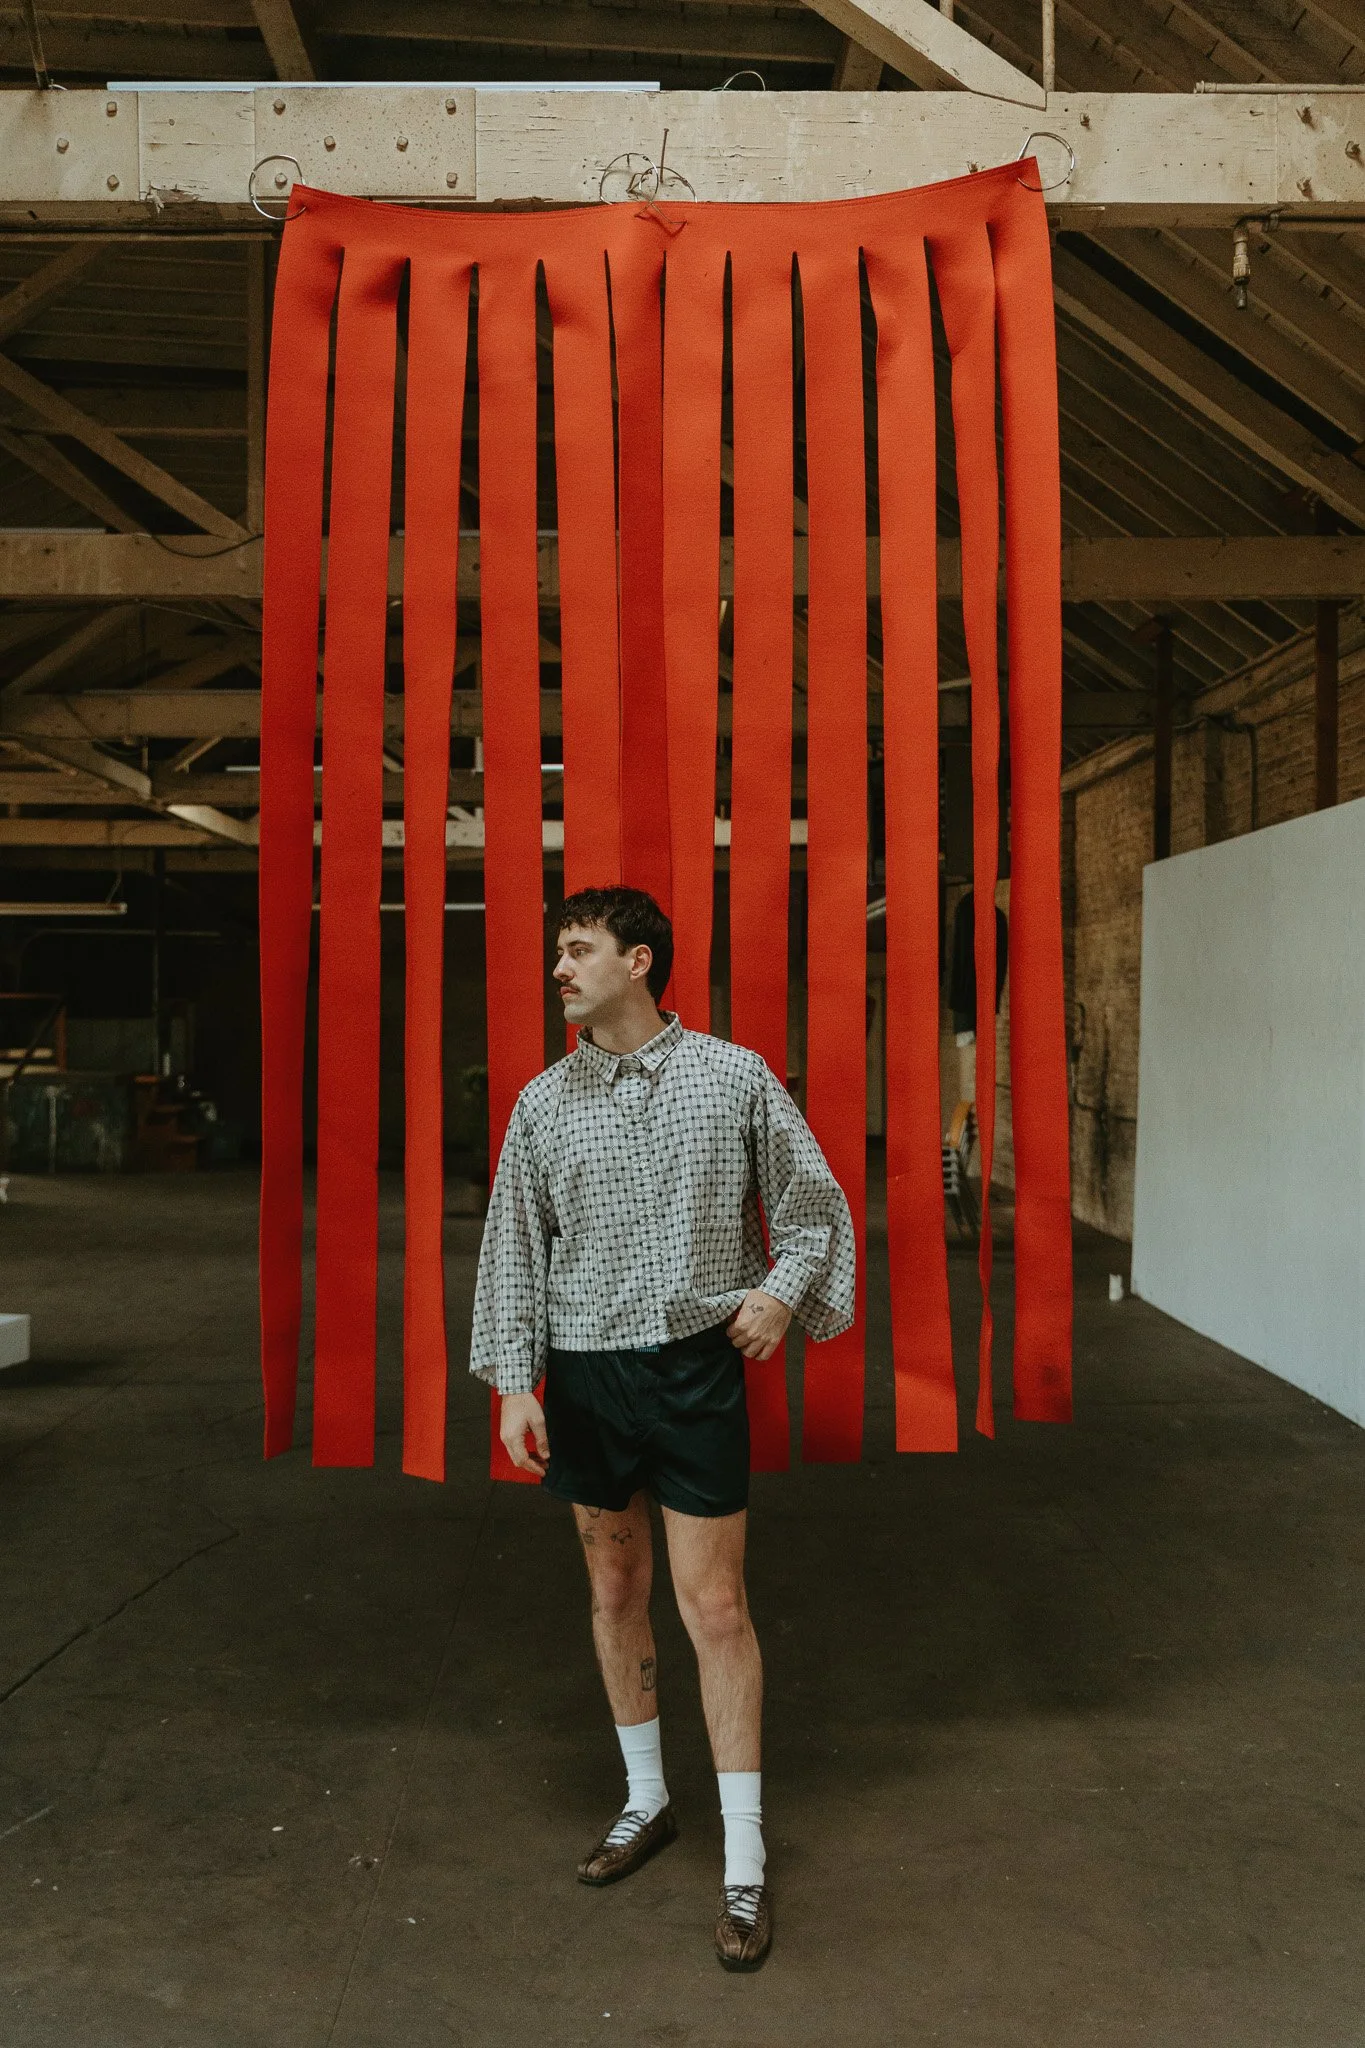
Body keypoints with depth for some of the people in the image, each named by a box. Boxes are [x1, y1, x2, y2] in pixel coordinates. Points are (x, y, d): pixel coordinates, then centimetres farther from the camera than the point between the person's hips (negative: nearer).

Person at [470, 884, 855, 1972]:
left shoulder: (735, 1076, -3)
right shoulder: (544, 1102, 3)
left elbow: (814, 1200, 7)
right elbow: (514, 1244, 6)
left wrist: (783, 1289, -7)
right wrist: (513, 1379, 0)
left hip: (698, 1365, -3)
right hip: (584, 1368, 3)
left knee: (716, 1609, -2)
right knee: (615, 1591, 15)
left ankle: (745, 1862, 12)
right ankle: (646, 1801, 35)